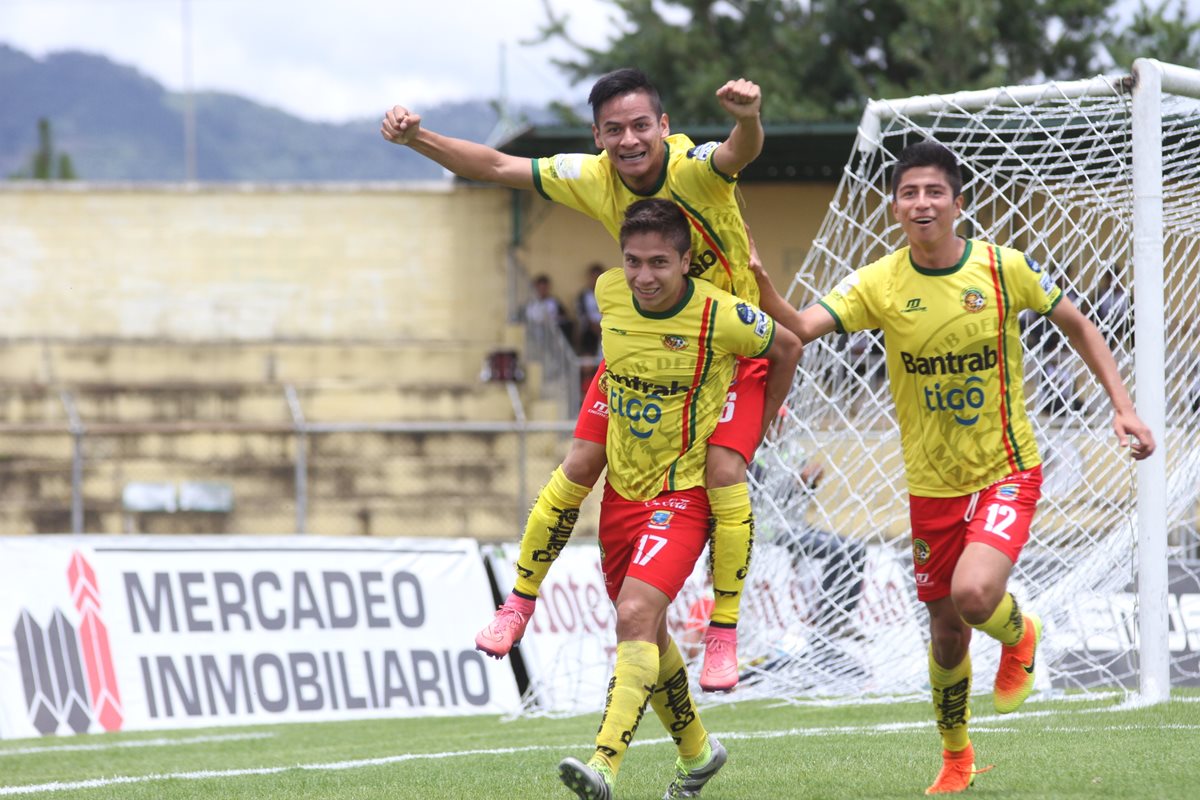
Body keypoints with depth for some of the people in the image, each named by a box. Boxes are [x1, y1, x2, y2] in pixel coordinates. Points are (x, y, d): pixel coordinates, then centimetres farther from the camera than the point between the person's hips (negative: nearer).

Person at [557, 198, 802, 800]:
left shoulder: (720, 317, -19)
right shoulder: (609, 293, -7)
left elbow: (787, 348, 2)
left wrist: (753, 432, 8)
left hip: (685, 488, -6)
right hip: (623, 485, 6)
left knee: (637, 613, -25)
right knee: (644, 630, 15)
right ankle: (695, 750, 37)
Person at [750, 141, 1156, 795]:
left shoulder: (1004, 269, -9)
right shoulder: (878, 285, -8)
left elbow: (1076, 325, 6)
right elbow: (799, 329, -21)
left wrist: (1122, 406, 0)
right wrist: (759, 282, -41)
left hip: (1007, 470, -2)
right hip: (931, 483, 2)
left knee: (973, 594, -27)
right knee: (946, 634, 10)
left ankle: (1018, 635, 10)